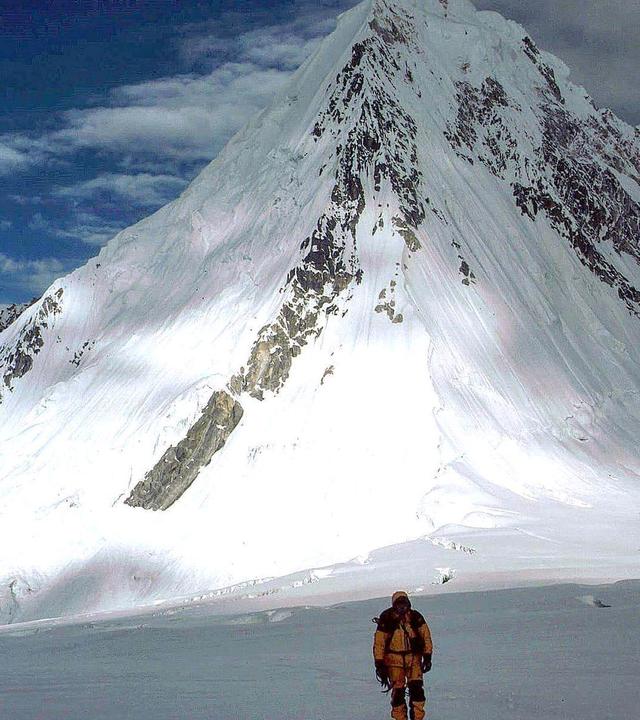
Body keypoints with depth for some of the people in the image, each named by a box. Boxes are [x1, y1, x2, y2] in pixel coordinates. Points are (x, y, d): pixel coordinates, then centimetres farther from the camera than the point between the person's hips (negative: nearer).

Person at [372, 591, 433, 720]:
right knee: (398, 691, 1)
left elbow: (426, 636, 5)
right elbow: (379, 643, -4)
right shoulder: (387, 619, -10)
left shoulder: (415, 617, -5)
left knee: (417, 688, -9)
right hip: (394, 659, -1)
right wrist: (379, 664, -4)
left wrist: (427, 657, 2)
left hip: (414, 657, 1)